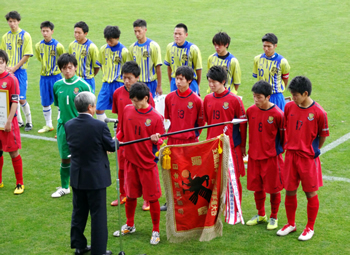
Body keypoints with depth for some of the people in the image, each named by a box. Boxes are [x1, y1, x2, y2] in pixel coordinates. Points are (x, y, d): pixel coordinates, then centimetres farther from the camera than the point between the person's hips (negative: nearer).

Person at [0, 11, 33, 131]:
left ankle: (29, 122, 10)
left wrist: (15, 67, -13)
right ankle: (19, 121, 21)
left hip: (20, 71, -4)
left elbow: (27, 55, -8)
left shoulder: (25, 36, -5)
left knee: (21, 99, -7)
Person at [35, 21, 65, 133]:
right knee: (45, 103, 10)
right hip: (44, 77, 4)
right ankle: (48, 125, 24)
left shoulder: (58, 46, -12)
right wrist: (46, 68, 13)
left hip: (56, 77, -4)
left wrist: (56, 69, 3)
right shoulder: (38, 46, 1)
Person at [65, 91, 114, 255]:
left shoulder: (69, 125, -4)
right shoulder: (99, 126, -21)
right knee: (98, 214, 5)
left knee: (79, 211, 19)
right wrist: (117, 142, 15)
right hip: (96, 177, -5)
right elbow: (111, 146, -9)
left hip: (76, 176, 6)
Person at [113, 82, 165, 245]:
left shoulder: (156, 117, -13)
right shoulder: (127, 110, 0)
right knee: (130, 195, 16)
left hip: (148, 162, -4)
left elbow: (161, 141, -8)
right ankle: (129, 225, 35)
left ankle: (156, 231, 16)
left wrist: (156, 139, -30)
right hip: (130, 160, 4)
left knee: (152, 198, 2)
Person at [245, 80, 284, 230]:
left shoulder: (277, 114, -15)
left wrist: (279, 150, 1)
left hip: (272, 157, -5)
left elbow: (283, 135, -4)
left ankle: (273, 217, 22)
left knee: (274, 188, 6)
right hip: (254, 156, 5)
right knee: (257, 187, 14)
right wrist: (250, 148, 14)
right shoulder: (251, 111, 0)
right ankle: (261, 215, 32)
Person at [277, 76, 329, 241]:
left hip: (308, 158, -4)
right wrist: (288, 145, 10)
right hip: (291, 155, 4)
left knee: (310, 193, 6)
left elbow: (323, 135, -3)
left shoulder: (319, 112, -13)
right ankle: (291, 224, 28)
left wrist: (314, 150, 3)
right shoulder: (289, 107, -1)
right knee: (289, 192, 11)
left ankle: (310, 228, 21)